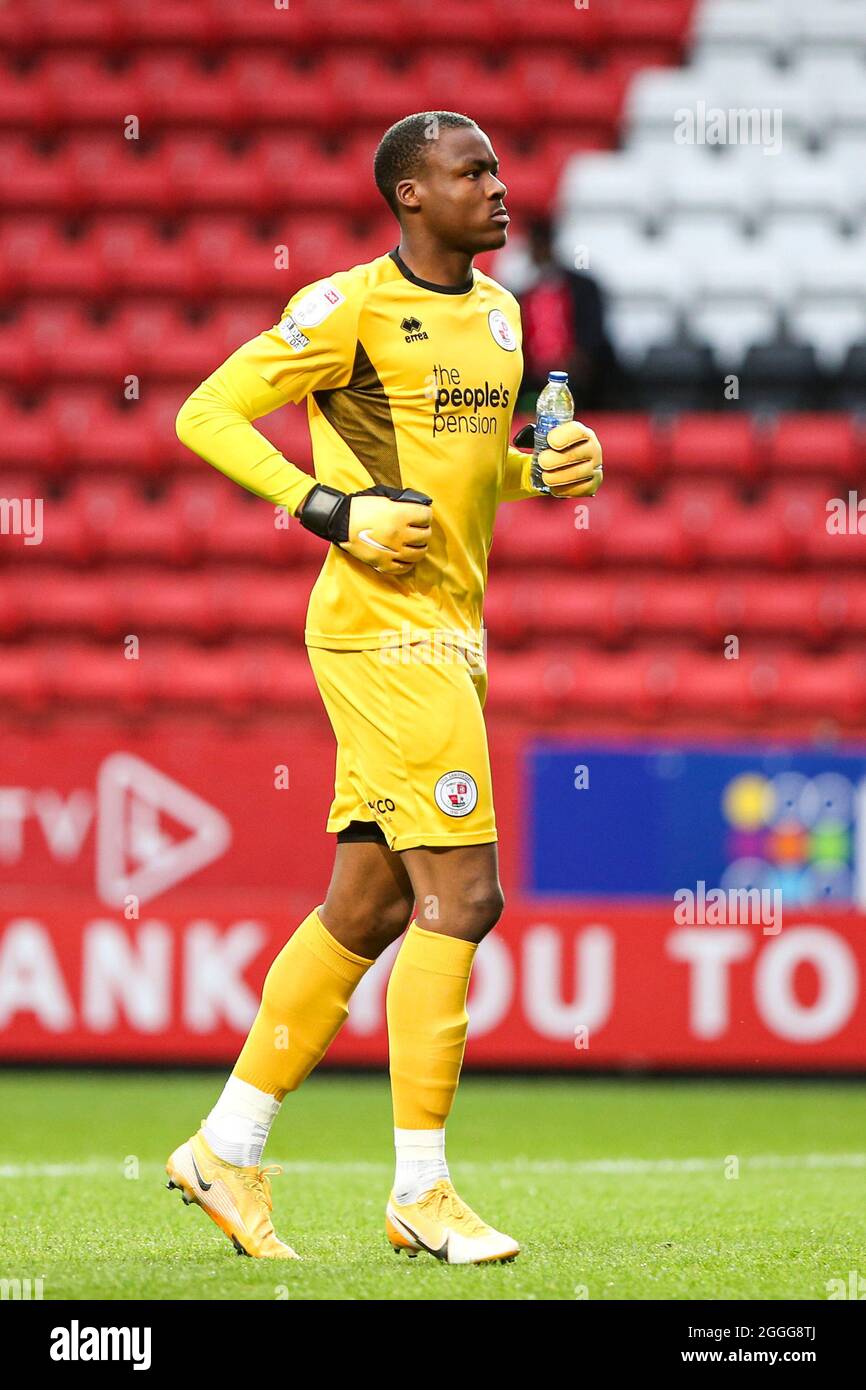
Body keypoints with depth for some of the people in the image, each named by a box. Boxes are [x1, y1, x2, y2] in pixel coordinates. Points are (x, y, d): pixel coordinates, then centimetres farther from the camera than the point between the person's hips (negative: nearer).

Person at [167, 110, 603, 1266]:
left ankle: (228, 1150, 20)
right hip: (384, 627, -9)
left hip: (447, 632, 9)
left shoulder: (495, 311, 15)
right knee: (460, 896, -12)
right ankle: (421, 1191, -5)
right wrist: (334, 510, -17)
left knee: (369, 907, 11)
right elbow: (207, 414, -9)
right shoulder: (352, 308, -10)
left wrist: (547, 469, 7)